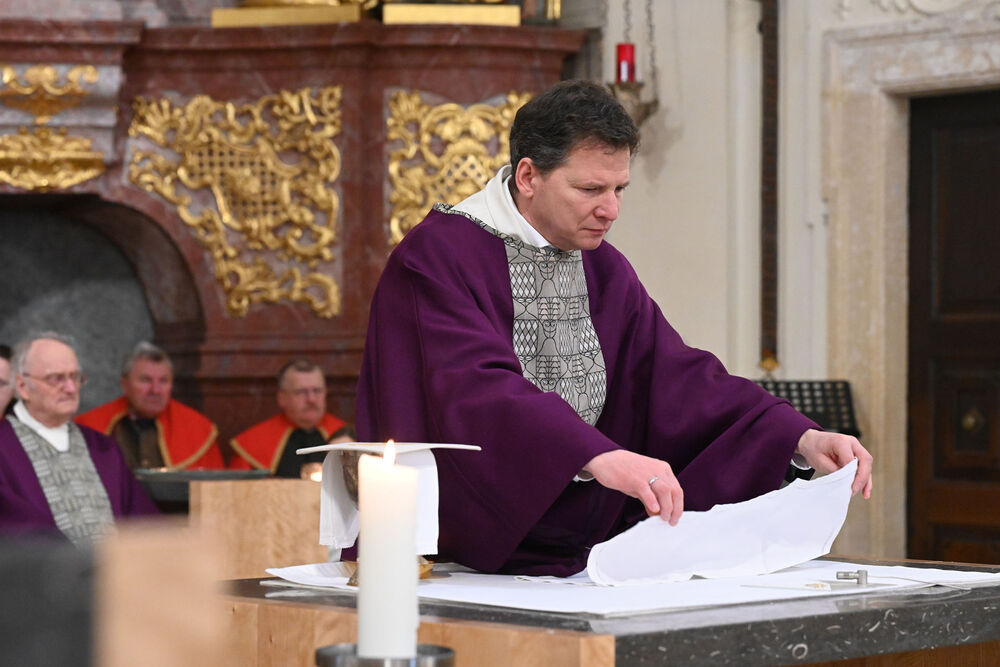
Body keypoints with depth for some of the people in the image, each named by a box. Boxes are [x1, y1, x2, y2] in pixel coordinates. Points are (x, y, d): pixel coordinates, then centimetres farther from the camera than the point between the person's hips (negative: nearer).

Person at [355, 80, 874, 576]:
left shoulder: (603, 269, 14)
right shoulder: (438, 257, -9)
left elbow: (676, 379, 9)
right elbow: (476, 389, -25)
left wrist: (800, 437, -7)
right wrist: (599, 456, -40)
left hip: (580, 562, 6)